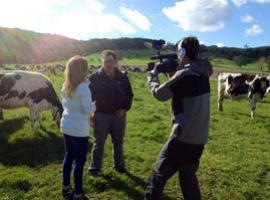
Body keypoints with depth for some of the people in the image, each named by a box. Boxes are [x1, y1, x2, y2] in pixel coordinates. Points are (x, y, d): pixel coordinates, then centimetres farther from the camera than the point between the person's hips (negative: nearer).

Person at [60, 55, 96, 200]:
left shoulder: (65, 86, 6)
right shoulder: (83, 87, -20)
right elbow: (88, 109, -20)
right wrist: (94, 104, -1)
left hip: (66, 126, 8)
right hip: (79, 129, -8)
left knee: (68, 157, 19)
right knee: (80, 161, 2)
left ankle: (66, 187, 33)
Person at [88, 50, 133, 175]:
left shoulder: (123, 78, -2)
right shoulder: (95, 77, -9)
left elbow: (129, 95, 7)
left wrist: (125, 109, -6)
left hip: (119, 115, 3)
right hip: (101, 115, -2)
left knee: (118, 142, 15)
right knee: (99, 143, 7)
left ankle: (119, 165, 32)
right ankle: (95, 167, 20)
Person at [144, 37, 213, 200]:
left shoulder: (184, 74, -18)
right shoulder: (203, 72, 6)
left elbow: (159, 93, -7)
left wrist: (153, 75, 10)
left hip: (183, 137, -8)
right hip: (199, 138, 8)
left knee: (158, 176, 5)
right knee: (188, 177, 22)